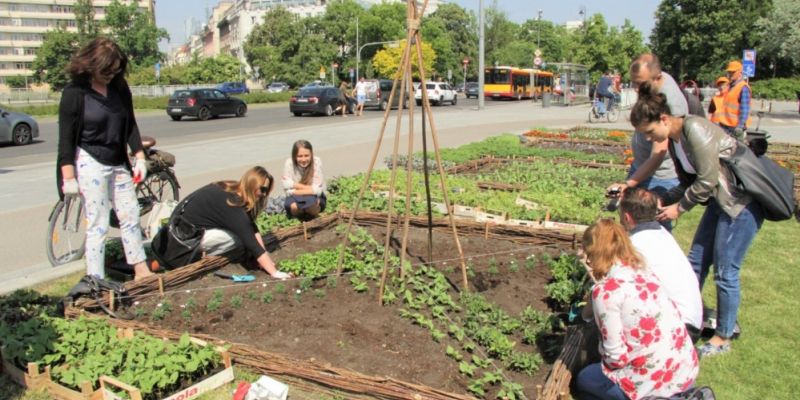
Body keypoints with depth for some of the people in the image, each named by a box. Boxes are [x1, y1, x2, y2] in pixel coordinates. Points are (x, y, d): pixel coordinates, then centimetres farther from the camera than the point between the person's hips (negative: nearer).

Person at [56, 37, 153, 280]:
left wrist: (139, 157, 3)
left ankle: (141, 271, 21)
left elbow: (130, 124, 11)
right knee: (98, 225, -3)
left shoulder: (120, 88, 3)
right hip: (90, 164, -5)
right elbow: (66, 138, -9)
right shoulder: (74, 93, -10)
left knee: (130, 216, 10)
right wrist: (69, 177, -12)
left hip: (119, 163, 5)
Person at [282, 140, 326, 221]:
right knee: (293, 206, -32)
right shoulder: (289, 163, -17)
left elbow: (317, 190, -20)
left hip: (314, 197, -1)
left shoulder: (316, 162, -19)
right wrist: (309, 188, -25)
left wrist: (295, 185, -22)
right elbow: (288, 191, -18)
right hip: (296, 198, 1)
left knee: (311, 202, -34)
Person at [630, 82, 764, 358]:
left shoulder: (694, 129, -24)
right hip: (721, 200, 9)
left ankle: (723, 339, 15)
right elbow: (688, 182, 9)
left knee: (725, 272, -2)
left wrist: (679, 208, -13)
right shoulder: (674, 140, 3)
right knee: (695, 262, 12)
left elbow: (707, 180, -23)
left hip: (743, 202, -9)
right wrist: (660, 201, -3)